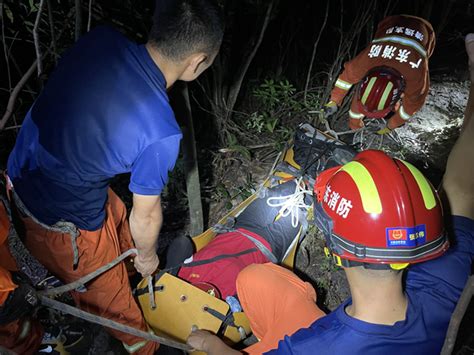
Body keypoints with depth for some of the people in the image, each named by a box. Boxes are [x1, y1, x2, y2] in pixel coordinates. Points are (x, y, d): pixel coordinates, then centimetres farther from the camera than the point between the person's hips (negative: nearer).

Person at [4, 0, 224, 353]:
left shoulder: (100, 37, -16)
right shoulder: (161, 133, -33)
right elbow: (146, 215, -16)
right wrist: (147, 257, 6)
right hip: (62, 222, -6)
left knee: (118, 221, 32)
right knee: (110, 298, 20)